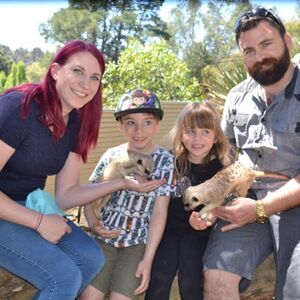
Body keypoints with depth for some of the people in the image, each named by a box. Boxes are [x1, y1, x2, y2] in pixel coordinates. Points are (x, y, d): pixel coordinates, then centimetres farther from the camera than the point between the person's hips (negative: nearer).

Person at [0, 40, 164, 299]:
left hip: (29, 209, 7)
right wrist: (40, 222, -22)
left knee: (91, 258, 1)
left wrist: (123, 183, -9)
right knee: (64, 276, -18)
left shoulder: (76, 123, -3)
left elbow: (65, 195, -1)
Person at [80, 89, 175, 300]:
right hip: (105, 239, 2)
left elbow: (159, 212, -8)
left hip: (139, 243, -2)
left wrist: (148, 259, -10)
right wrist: (93, 222, -11)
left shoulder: (164, 160, -6)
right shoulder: (112, 155, 2)